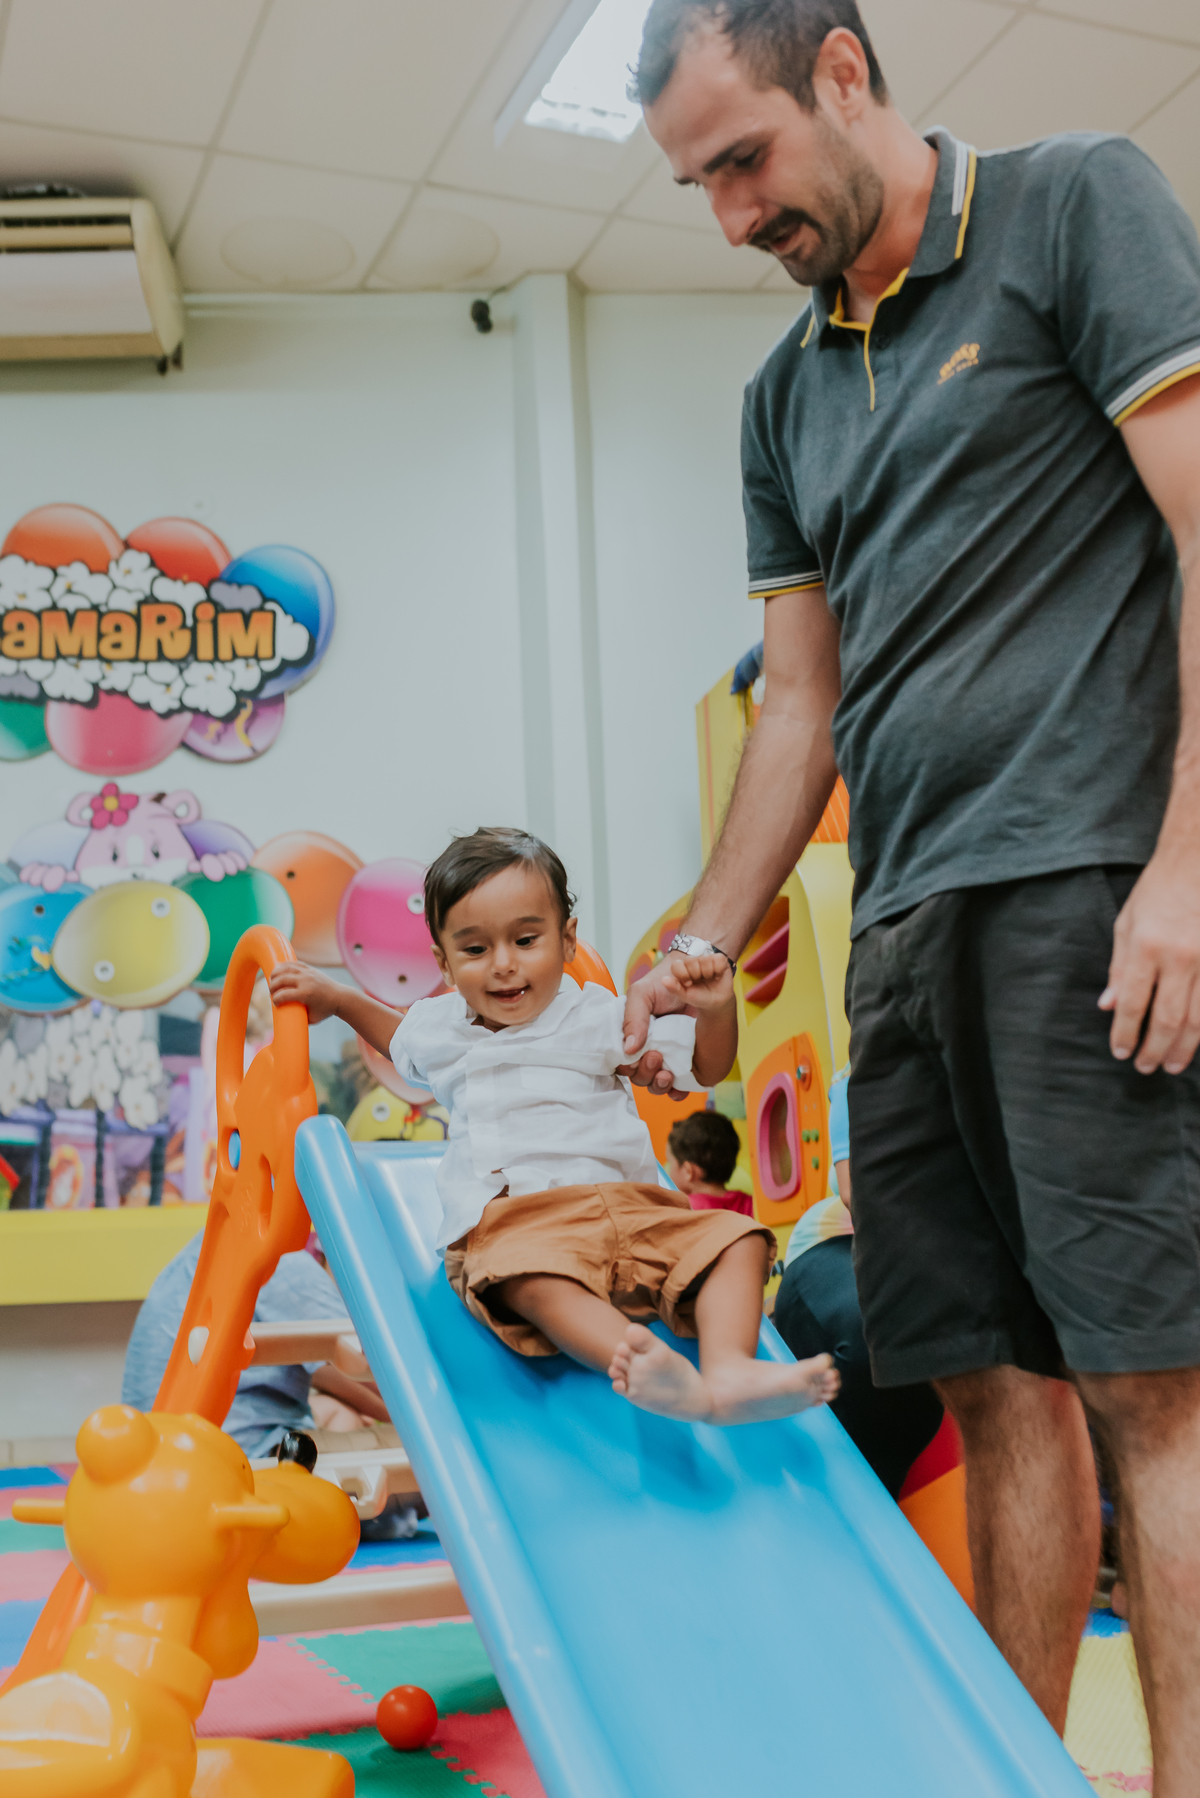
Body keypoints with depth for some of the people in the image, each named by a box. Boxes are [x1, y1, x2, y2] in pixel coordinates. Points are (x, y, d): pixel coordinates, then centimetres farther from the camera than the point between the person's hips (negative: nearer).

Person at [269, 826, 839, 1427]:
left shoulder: (598, 1017, 13)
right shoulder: (439, 1028, 20)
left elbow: (705, 1067, 14)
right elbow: (401, 1036, 47)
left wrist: (715, 1010, -5)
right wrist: (336, 997, 40)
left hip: (629, 1208, 3)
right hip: (511, 1224, -2)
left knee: (738, 1241, -19)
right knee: (533, 1278, -39)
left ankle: (728, 1369, -42)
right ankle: (647, 1368, -63)